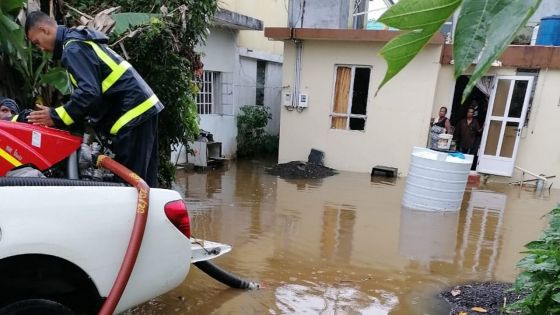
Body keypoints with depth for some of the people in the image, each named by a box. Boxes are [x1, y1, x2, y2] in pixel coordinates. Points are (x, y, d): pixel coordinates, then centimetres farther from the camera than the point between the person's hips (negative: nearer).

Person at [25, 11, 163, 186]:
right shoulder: (80, 40, 25)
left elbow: (89, 93, -20)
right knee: (143, 181, 11)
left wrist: (56, 117, -11)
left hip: (132, 114, -10)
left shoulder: (72, 48, -7)